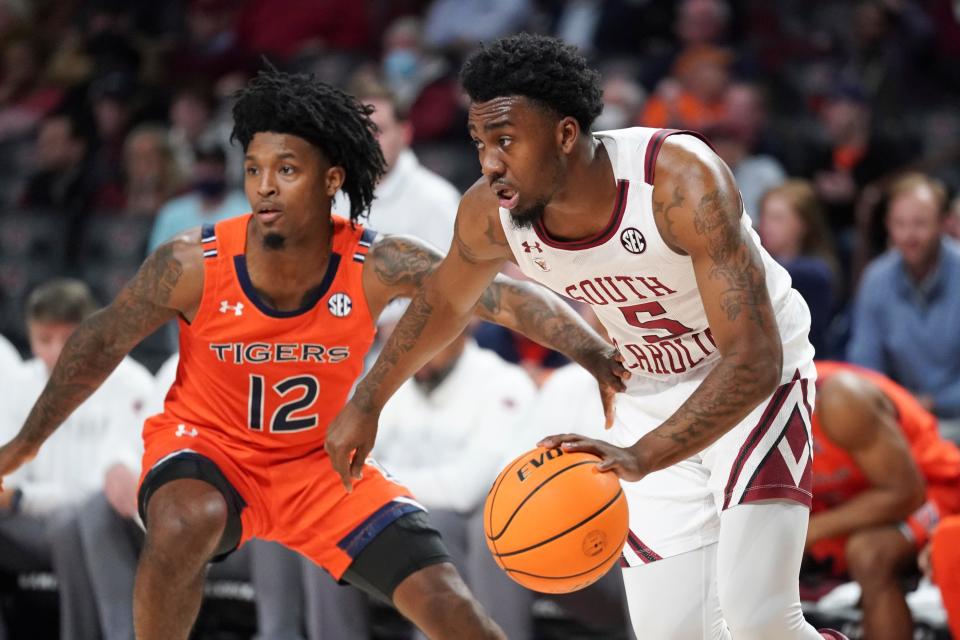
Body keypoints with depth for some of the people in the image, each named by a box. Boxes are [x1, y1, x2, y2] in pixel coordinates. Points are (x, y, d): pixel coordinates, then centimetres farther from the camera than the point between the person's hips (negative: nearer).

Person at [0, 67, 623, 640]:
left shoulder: (376, 267, -22)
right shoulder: (194, 264, -23)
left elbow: (501, 294, -26)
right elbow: (103, 342, -7)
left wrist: (591, 350, -44)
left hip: (321, 461, 2)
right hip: (207, 446, -2)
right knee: (184, 527, -37)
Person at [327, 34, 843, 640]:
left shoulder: (682, 180, -34)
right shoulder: (491, 215, -17)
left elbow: (753, 360, -37)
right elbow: (445, 300, 9)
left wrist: (641, 458, -48)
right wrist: (367, 403, 14)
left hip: (757, 381, -5)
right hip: (654, 400, 5)